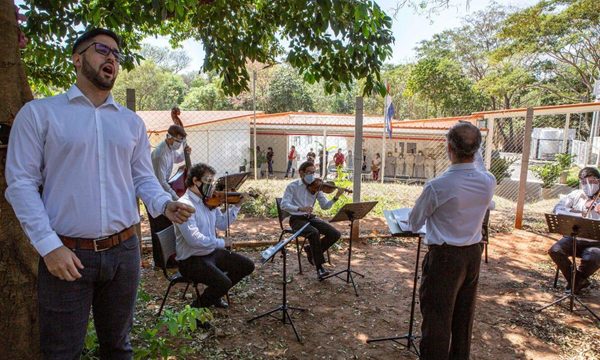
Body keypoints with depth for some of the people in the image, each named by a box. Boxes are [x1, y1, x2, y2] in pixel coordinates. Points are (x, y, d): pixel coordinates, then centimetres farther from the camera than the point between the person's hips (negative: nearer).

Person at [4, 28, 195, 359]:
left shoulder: (132, 122, 10)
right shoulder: (39, 113, -1)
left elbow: (143, 178, 9)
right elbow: (21, 183, -5)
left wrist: (165, 204, -12)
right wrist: (49, 246, -13)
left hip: (124, 251, 4)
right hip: (66, 254, -3)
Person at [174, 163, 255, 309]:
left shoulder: (209, 201, 4)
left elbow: (222, 224, 12)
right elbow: (194, 239, -30)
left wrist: (236, 206, 2)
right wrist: (221, 243, -20)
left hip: (211, 252, 9)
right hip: (191, 259, -9)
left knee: (247, 266, 8)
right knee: (224, 283, -26)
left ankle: (215, 293, 24)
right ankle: (198, 305, 5)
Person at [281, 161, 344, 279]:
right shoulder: (292, 186, -5)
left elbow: (325, 206, 0)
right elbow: (284, 205, -17)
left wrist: (336, 197, -18)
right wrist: (300, 208, -33)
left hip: (311, 218, 5)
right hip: (297, 219, -4)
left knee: (335, 234, -15)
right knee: (314, 233, -34)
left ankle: (311, 250, 9)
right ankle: (319, 268, -19)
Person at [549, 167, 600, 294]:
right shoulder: (576, 195, 7)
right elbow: (558, 208, -3)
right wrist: (579, 213, -16)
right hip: (573, 238, 2)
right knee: (555, 251, -24)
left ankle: (577, 280, 2)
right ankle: (579, 281, -1)